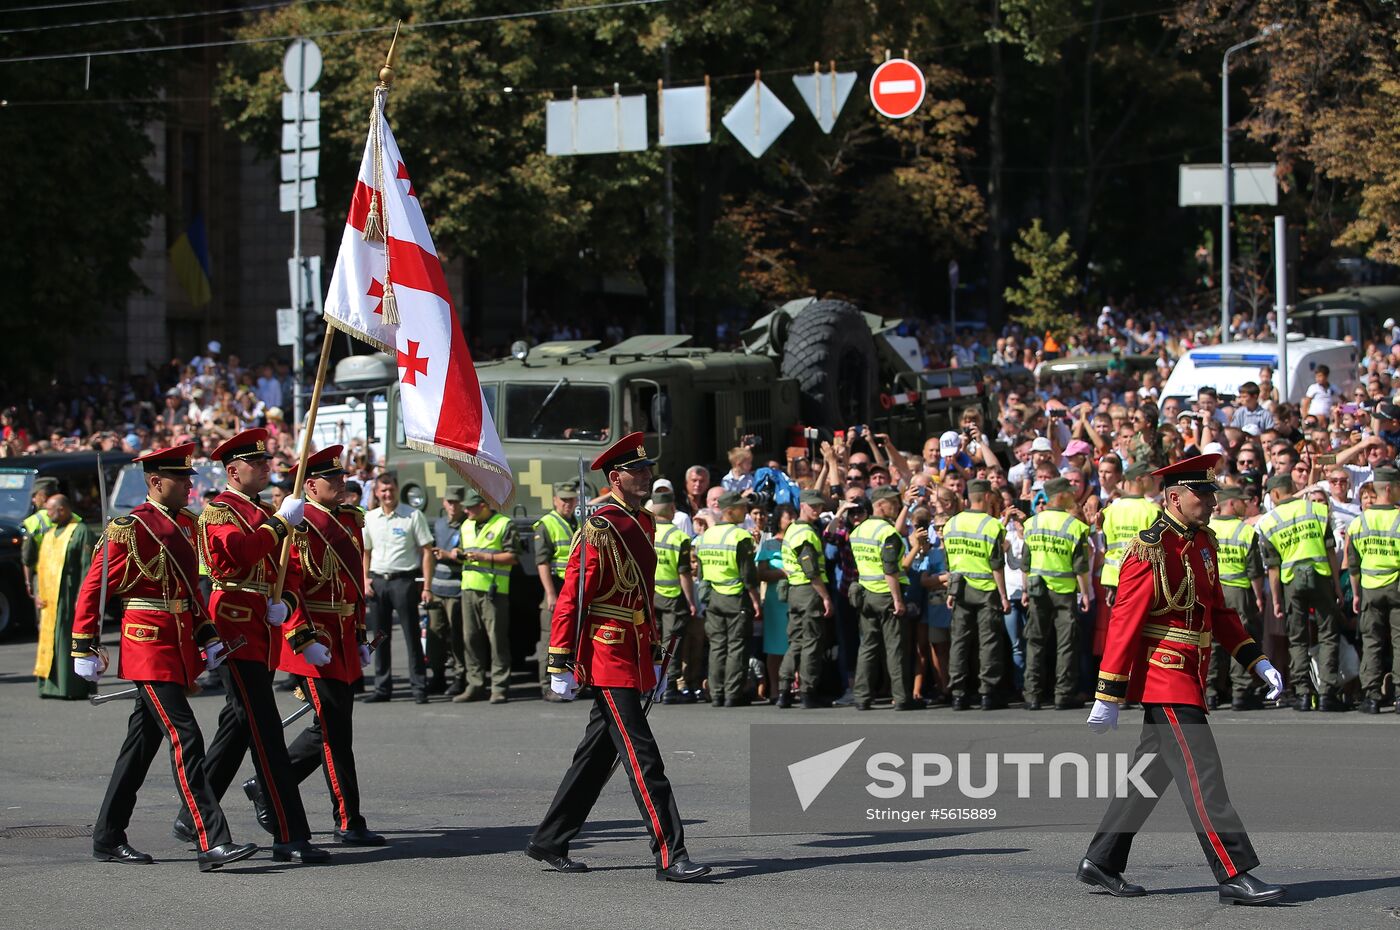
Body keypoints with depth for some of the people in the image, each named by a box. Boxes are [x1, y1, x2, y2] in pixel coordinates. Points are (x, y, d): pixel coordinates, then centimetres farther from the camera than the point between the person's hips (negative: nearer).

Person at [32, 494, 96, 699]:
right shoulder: (48, 534, 18)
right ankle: (51, 685, 11)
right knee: (49, 640, 7)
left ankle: (75, 688, -5)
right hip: (48, 600, 8)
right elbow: (40, 566, 21)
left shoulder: (80, 532, -6)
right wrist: (37, 593, 8)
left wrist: (81, 598, -18)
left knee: (71, 642, -7)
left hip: (69, 598, -8)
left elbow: (87, 567, -12)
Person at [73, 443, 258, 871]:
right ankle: (212, 843, -19)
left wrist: (208, 636, 17)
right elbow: (93, 587, -9)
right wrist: (84, 648, -10)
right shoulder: (131, 529, -12)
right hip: (150, 648, -9)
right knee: (185, 739, -14)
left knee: (141, 745, 13)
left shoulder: (185, 523, 12)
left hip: (178, 648, 9)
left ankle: (108, 838, 22)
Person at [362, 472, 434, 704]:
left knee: (412, 636, -3)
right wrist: (365, 581, 5)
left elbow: (427, 551, -3)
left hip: (404, 580, -4)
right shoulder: (369, 518, 10)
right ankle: (382, 687, 14)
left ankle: (419, 687, 0)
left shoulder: (413, 516, -2)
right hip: (377, 581, 4)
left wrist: (427, 587, -9)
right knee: (380, 637, 7)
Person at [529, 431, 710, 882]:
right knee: (641, 756, -10)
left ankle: (549, 842, 23)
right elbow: (571, 598, -15)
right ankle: (669, 856, -11)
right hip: (608, 659, -9)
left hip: (633, 657, 9)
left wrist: (654, 654, 23)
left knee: (597, 755, 14)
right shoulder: (600, 528, -14)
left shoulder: (643, 523, 14)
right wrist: (561, 665, -17)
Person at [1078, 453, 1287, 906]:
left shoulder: (1202, 543, 12)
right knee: (1201, 774, -12)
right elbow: (1123, 625, -17)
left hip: (1188, 677, 10)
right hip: (1165, 677, -10)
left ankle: (1101, 862, 22)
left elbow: (1219, 612, 19)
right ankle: (1234, 876, -13)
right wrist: (1108, 698, -17)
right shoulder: (1150, 552, -16)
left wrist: (1259, 663, 9)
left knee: (1152, 773, 14)